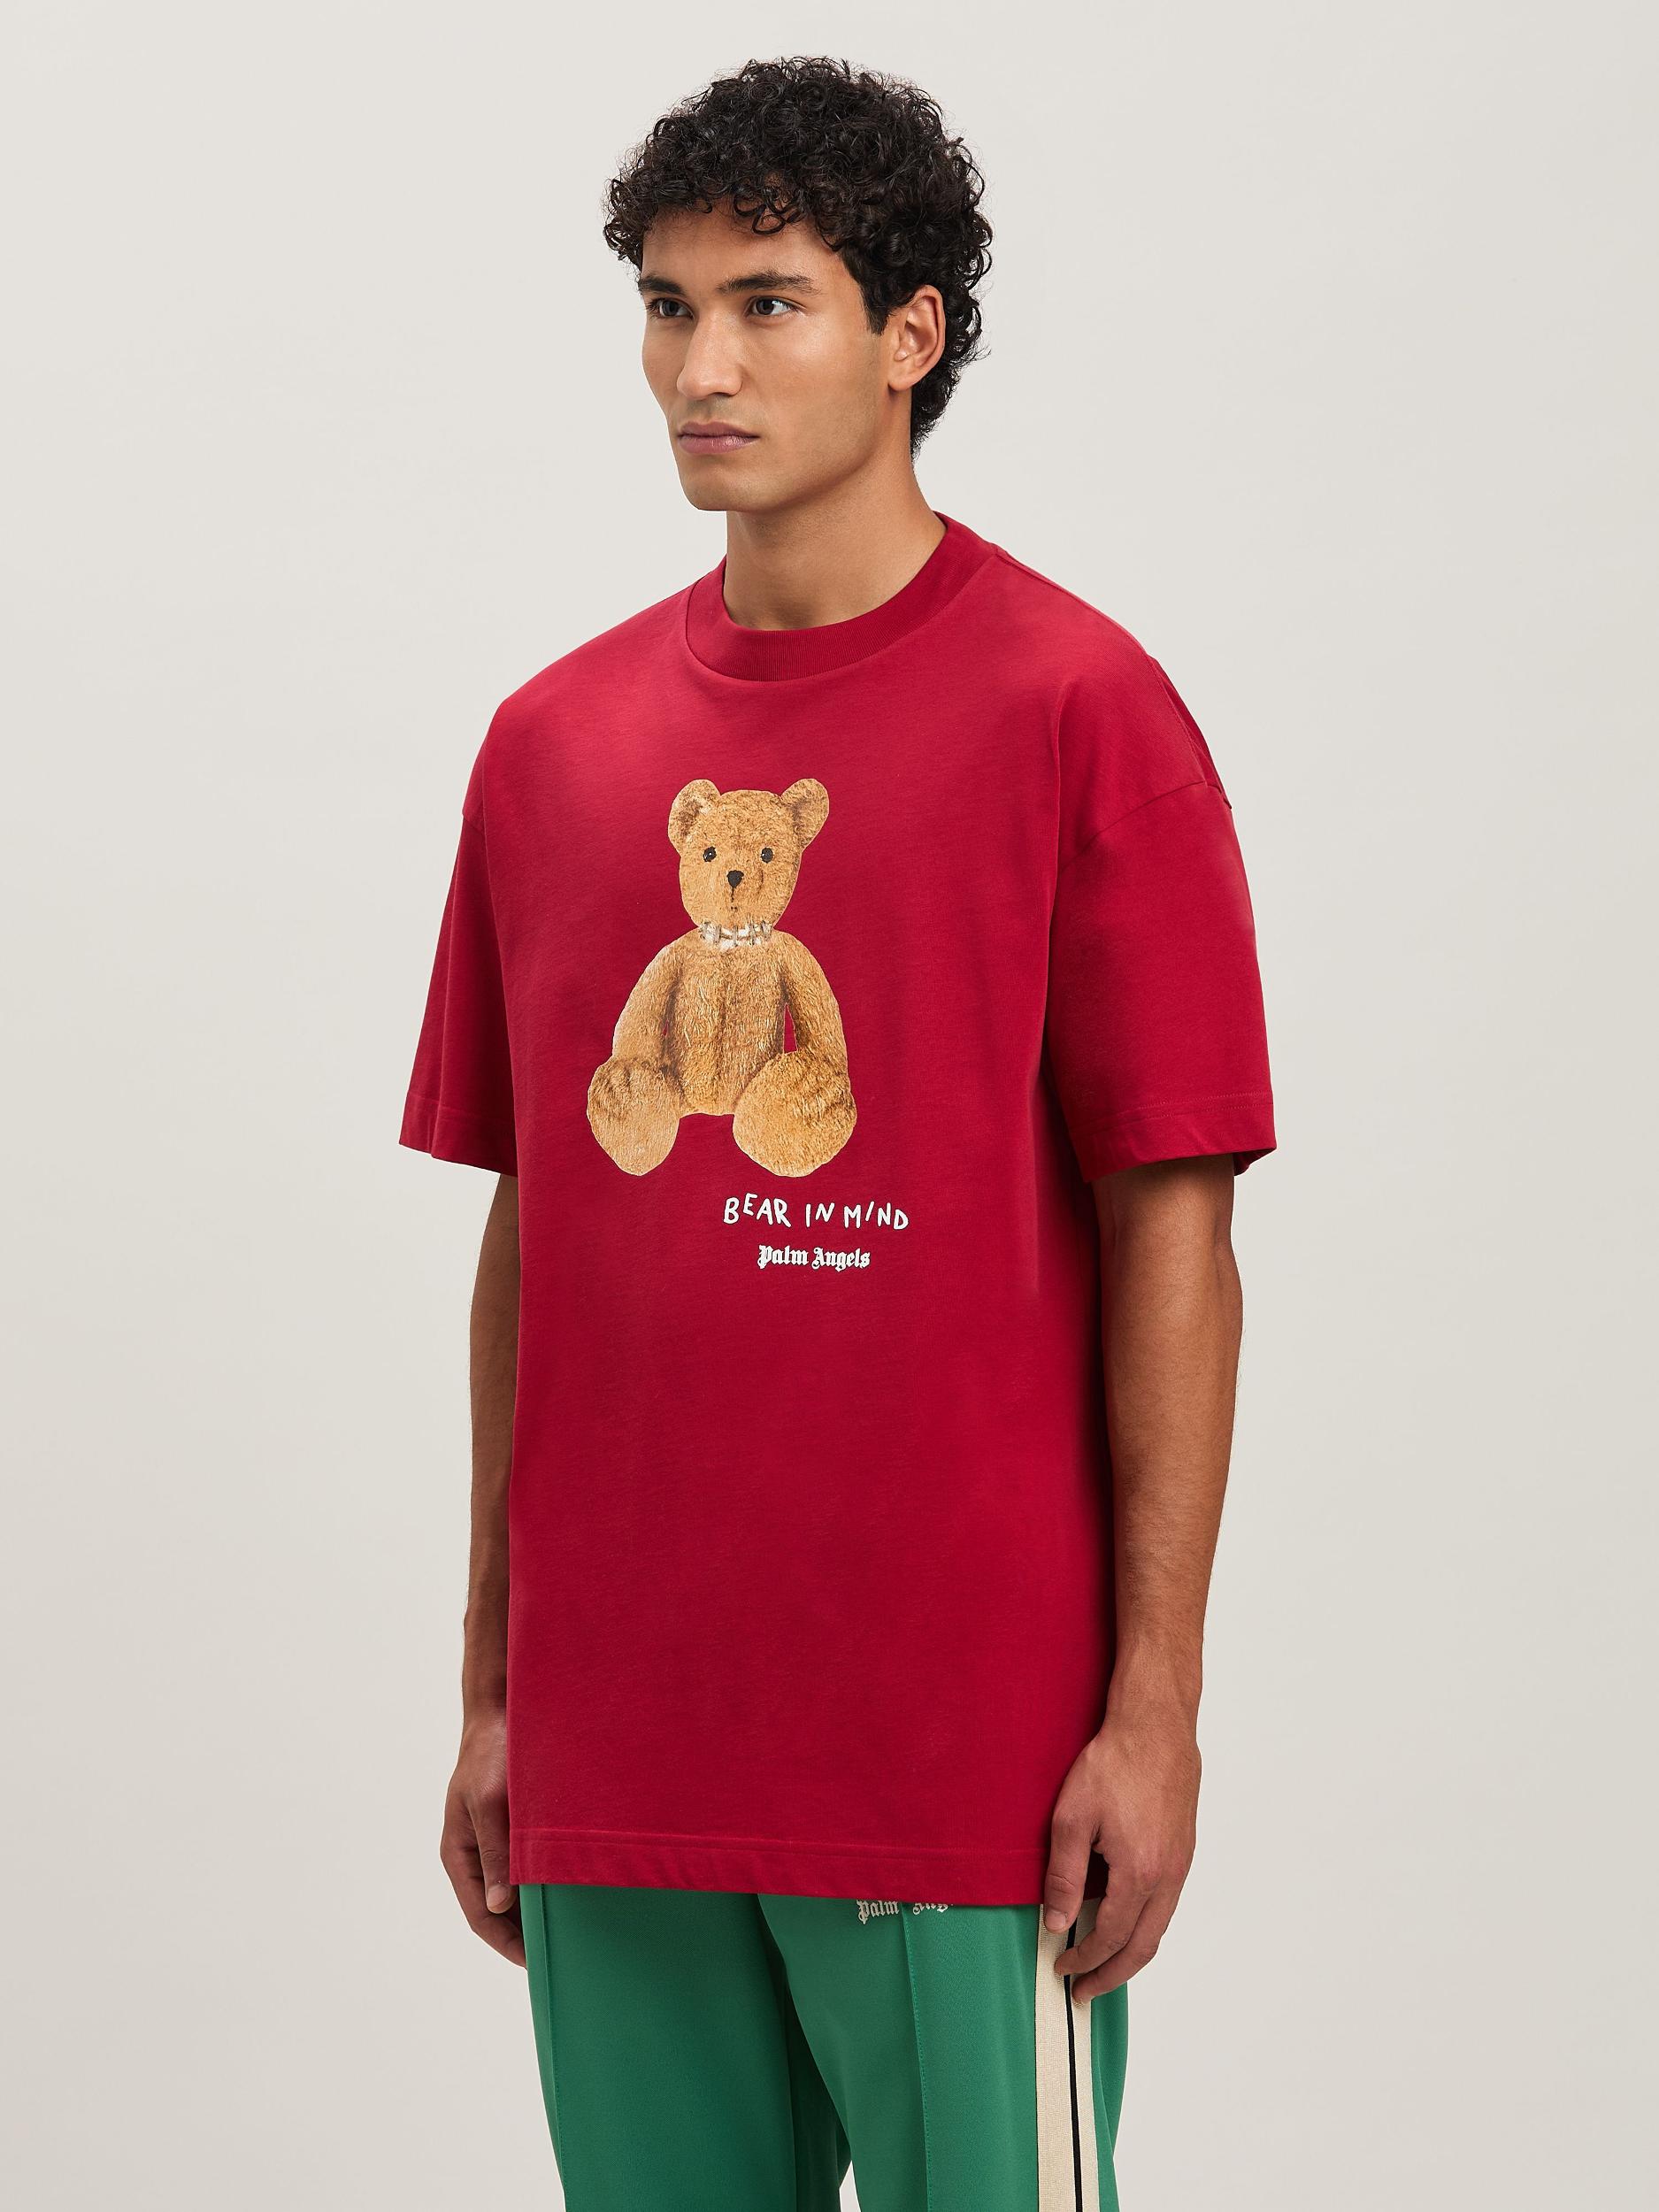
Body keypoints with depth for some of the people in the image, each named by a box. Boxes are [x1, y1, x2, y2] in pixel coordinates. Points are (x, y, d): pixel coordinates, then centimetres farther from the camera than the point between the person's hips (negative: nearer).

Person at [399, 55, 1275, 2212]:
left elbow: (1171, 1234, -6)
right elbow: (529, 1230, 13)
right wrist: (492, 1694, 12)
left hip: (967, 1758, -4)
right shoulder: (554, 740, 10)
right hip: (611, 1772, 5)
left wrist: (1155, 1708, -10)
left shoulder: (1076, 708, -4)